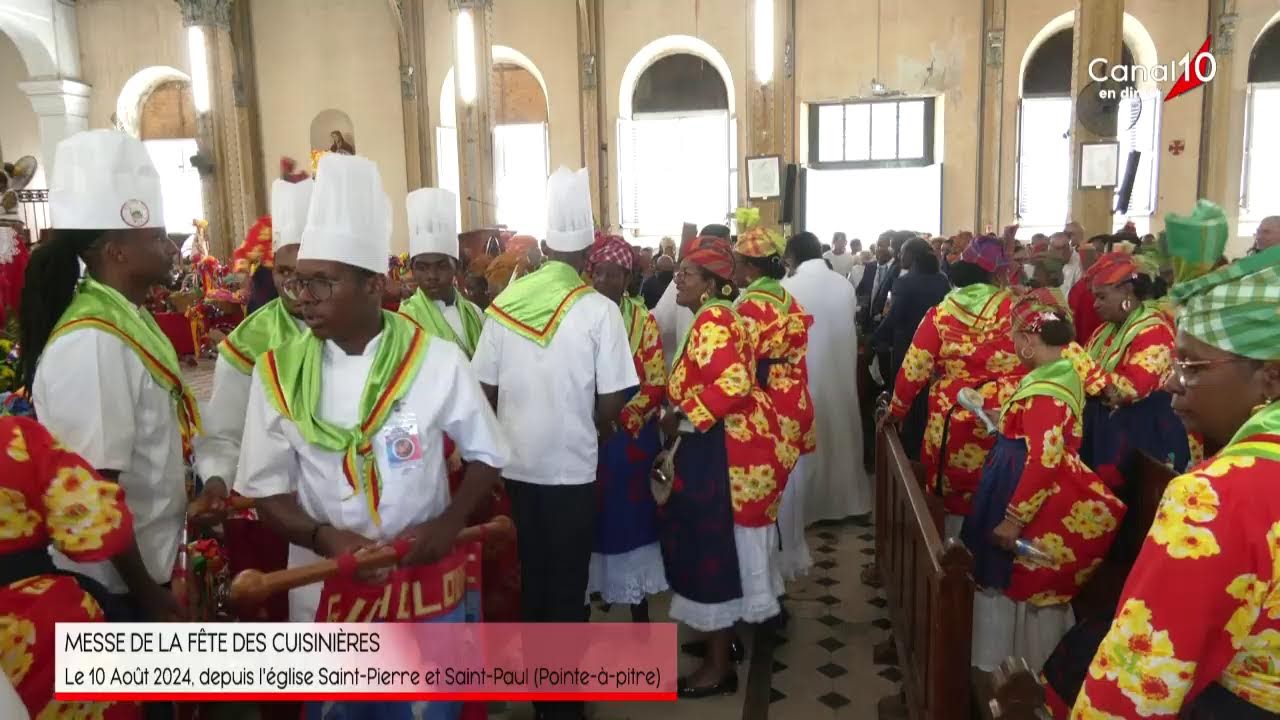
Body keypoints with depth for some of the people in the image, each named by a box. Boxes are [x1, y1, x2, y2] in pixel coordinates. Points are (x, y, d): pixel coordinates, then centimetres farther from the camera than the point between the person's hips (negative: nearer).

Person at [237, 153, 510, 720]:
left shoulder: (437, 361, -10)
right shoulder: (279, 374, -5)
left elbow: (486, 454, 1)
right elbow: (268, 490, -2)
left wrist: (449, 523, -15)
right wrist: (327, 539, -20)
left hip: (426, 583, -1)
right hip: (326, 588, 1)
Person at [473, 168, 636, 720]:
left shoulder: (504, 303, -2)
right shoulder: (599, 310, -13)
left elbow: (486, 389, 2)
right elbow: (611, 404, -13)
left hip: (516, 462, 4)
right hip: (572, 465, -4)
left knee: (531, 575, 19)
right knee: (567, 583, 10)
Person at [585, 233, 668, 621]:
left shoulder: (643, 321, 0)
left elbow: (656, 384, -4)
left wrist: (622, 418, -18)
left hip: (631, 438, 0)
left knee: (633, 519, 7)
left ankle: (640, 614, 22)